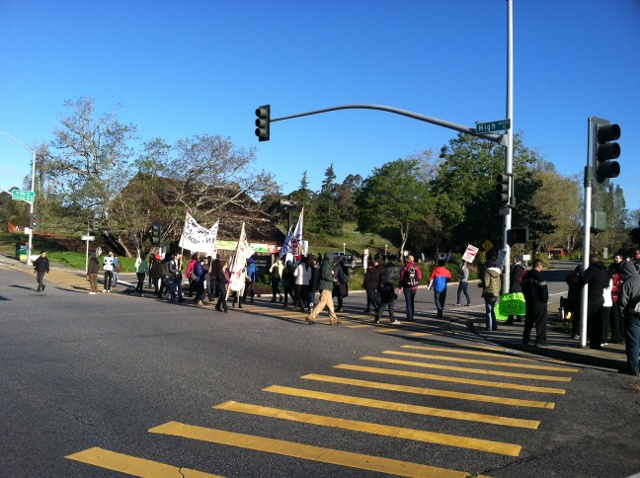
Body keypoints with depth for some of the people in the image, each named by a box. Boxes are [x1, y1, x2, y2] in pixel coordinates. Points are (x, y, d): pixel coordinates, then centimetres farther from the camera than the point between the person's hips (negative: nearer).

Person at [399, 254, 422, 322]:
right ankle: (411, 316, 24)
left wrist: (400, 287, 0)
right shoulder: (416, 267, -3)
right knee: (412, 301, 17)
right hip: (414, 287, 3)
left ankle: (409, 317, -1)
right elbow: (420, 277, -3)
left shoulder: (404, 267, -10)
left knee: (408, 302, 3)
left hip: (407, 287, -3)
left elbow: (401, 278, -9)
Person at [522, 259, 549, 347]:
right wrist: (545, 299, -6)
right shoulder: (540, 276, -16)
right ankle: (540, 340, -3)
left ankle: (525, 339, 23)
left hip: (529, 301, 8)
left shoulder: (527, 276, 9)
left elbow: (524, 288, 16)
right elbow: (543, 289, -18)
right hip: (539, 302, -8)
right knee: (541, 321, -1)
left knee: (529, 321, 16)